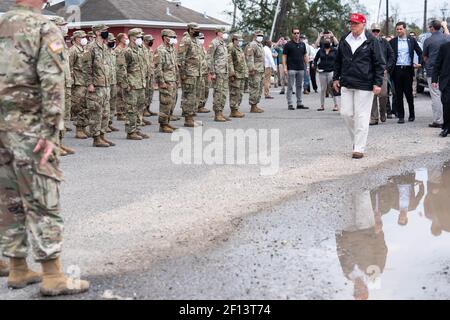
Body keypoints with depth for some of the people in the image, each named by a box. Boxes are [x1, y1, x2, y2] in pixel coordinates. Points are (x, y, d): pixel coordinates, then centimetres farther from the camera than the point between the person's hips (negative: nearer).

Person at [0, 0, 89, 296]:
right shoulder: (44, 29, -9)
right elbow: (52, 84, -18)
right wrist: (51, 134, -18)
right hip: (29, 128, -7)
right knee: (43, 203, -4)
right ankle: (53, 277, -1)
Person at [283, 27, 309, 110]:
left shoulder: (302, 44, 12)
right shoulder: (288, 45, -2)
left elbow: (305, 56, 17)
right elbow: (284, 57, -4)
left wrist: (307, 66, 11)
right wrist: (285, 67, -13)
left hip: (301, 69, 5)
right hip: (291, 69, -5)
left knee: (300, 86, 9)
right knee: (290, 87, -3)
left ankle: (300, 103, 15)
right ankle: (290, 104, 1)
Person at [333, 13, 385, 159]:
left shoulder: (371, 41, -5)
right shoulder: (344, 40, 9)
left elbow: (379, 63, -5)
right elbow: (338, 61, 20)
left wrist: (378, 83, -10)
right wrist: (336, 78, 16)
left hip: (364, 86, -5)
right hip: (346, 84, 5)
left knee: (361, 116, -3)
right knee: (346, 113, 5)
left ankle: (359, 149, 3)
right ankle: (356, 139, 27)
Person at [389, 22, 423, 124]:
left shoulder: (412, 40, 6)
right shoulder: (392, 42, 6)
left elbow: (420, 53, 10)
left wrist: (420, 63, -4)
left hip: (408, 69, 0)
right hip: (397, 70, 1)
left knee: (408, 92, 3)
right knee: (398, 94, 2)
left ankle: (412, 114, 19)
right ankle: (401, 116, 7)